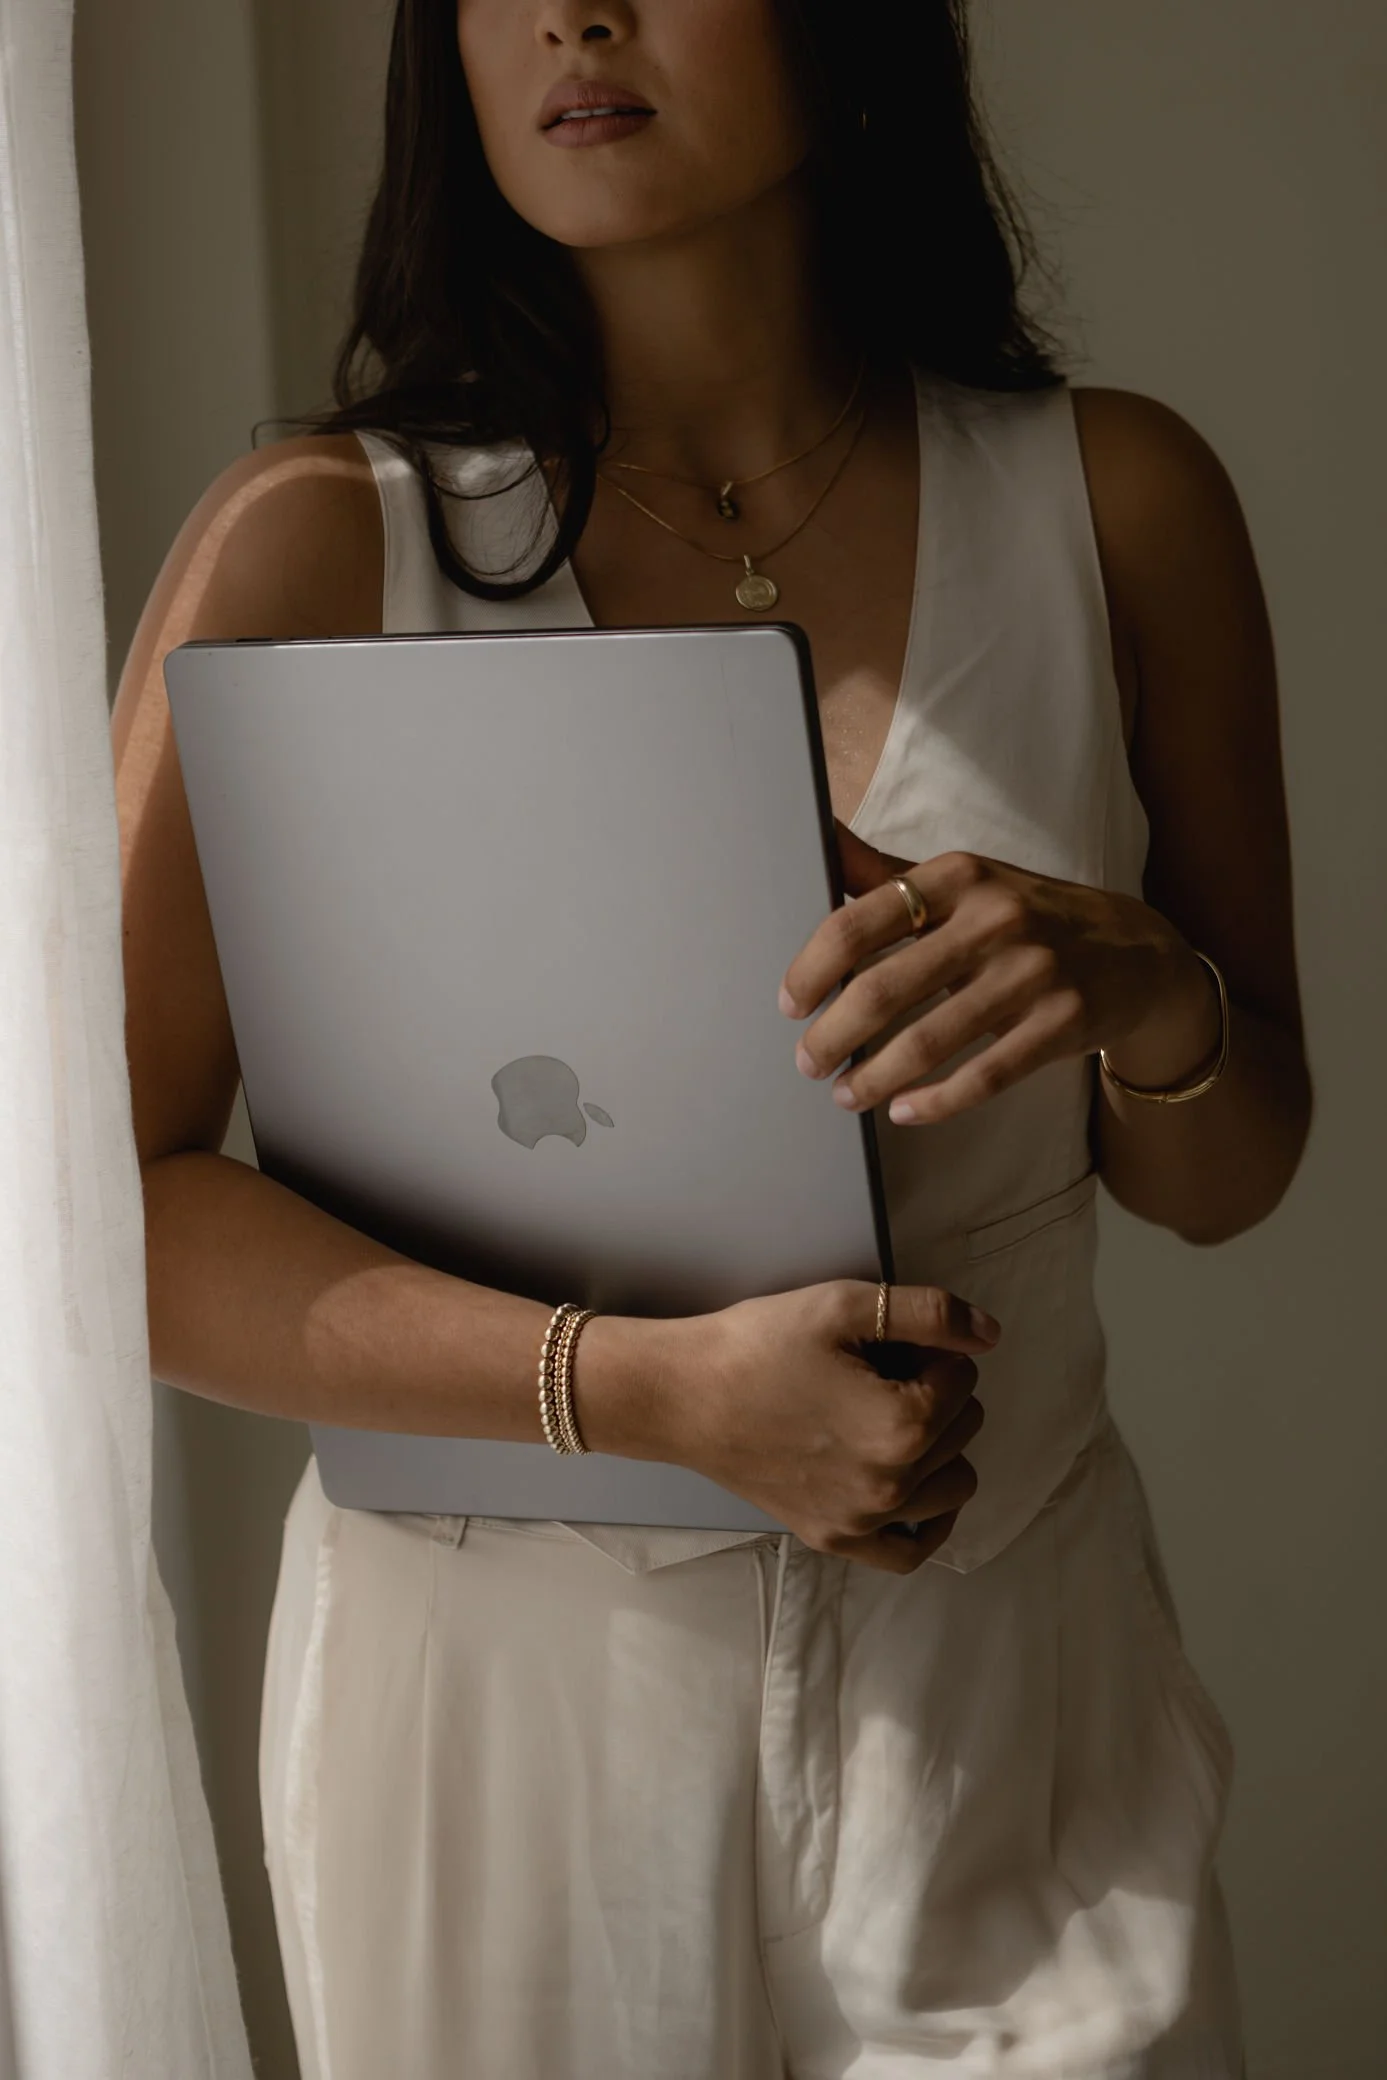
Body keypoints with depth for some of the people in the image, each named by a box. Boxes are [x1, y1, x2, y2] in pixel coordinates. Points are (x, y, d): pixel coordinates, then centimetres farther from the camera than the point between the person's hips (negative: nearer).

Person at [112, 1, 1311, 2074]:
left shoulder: (1113, 500, -1)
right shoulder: (317, 539, -7)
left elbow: (1229, 1178, 5)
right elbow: (99, 1195, -12)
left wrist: (1146, 992, -18)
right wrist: (649, 1390, -23)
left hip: (999, 1669, 1)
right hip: (501, 1673, -1)